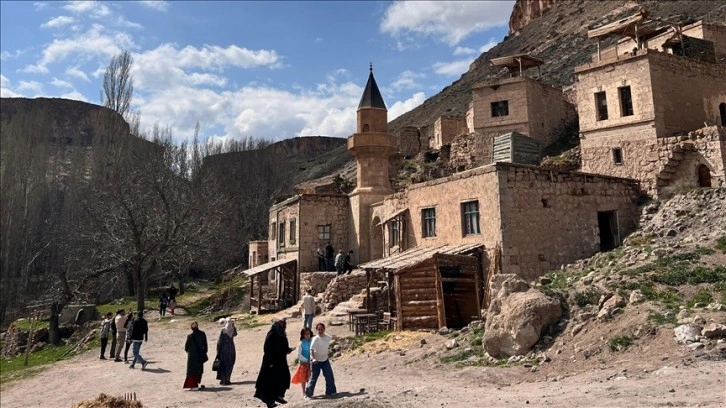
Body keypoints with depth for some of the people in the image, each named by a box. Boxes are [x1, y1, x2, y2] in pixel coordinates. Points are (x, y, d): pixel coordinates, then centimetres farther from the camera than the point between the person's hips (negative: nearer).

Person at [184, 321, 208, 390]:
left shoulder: (190, 336, -15)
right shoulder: (203, 334, -7)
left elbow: (186, 346, -7)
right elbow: (205, 345, -1)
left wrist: (188, 351, 15)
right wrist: (204, 352, 11)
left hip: (192, 355, -3)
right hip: (200, 354, 3)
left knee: (192, 370, 8)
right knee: (199, 369, 17)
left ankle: (194, 385, 7)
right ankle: (198, 383, 23)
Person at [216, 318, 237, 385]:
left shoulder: (223, 330, -9)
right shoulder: (234, 329, -2)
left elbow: (220, 341, -9)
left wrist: (218, 350, -1)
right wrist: (233, 325, 20)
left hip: (224, 348, -2)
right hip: (231, 348, 2)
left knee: (223, 364, 9)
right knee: (229, 365, 9)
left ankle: (223, 380, 11)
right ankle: (227, 380, 5)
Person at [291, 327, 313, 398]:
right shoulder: (301, 344, -11)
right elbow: (299, 354, -12)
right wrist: (306, 360, -14)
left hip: (310, 362, 3)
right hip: (303, 363, -3)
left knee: (309, 378, 9)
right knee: (303, 378, 6)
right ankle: (304, 393, 16)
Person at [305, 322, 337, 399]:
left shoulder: (326, 337, -4)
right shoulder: (315, 339, -22)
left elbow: (331, 338, 23)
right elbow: (311, 349, -29)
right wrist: (313, 358, -39)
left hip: (325, 360, 6)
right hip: (316, 361, -6)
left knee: (329, 375, 3)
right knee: (314, 377, 1)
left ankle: (330, 391, 17)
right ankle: (308, 393, 15)